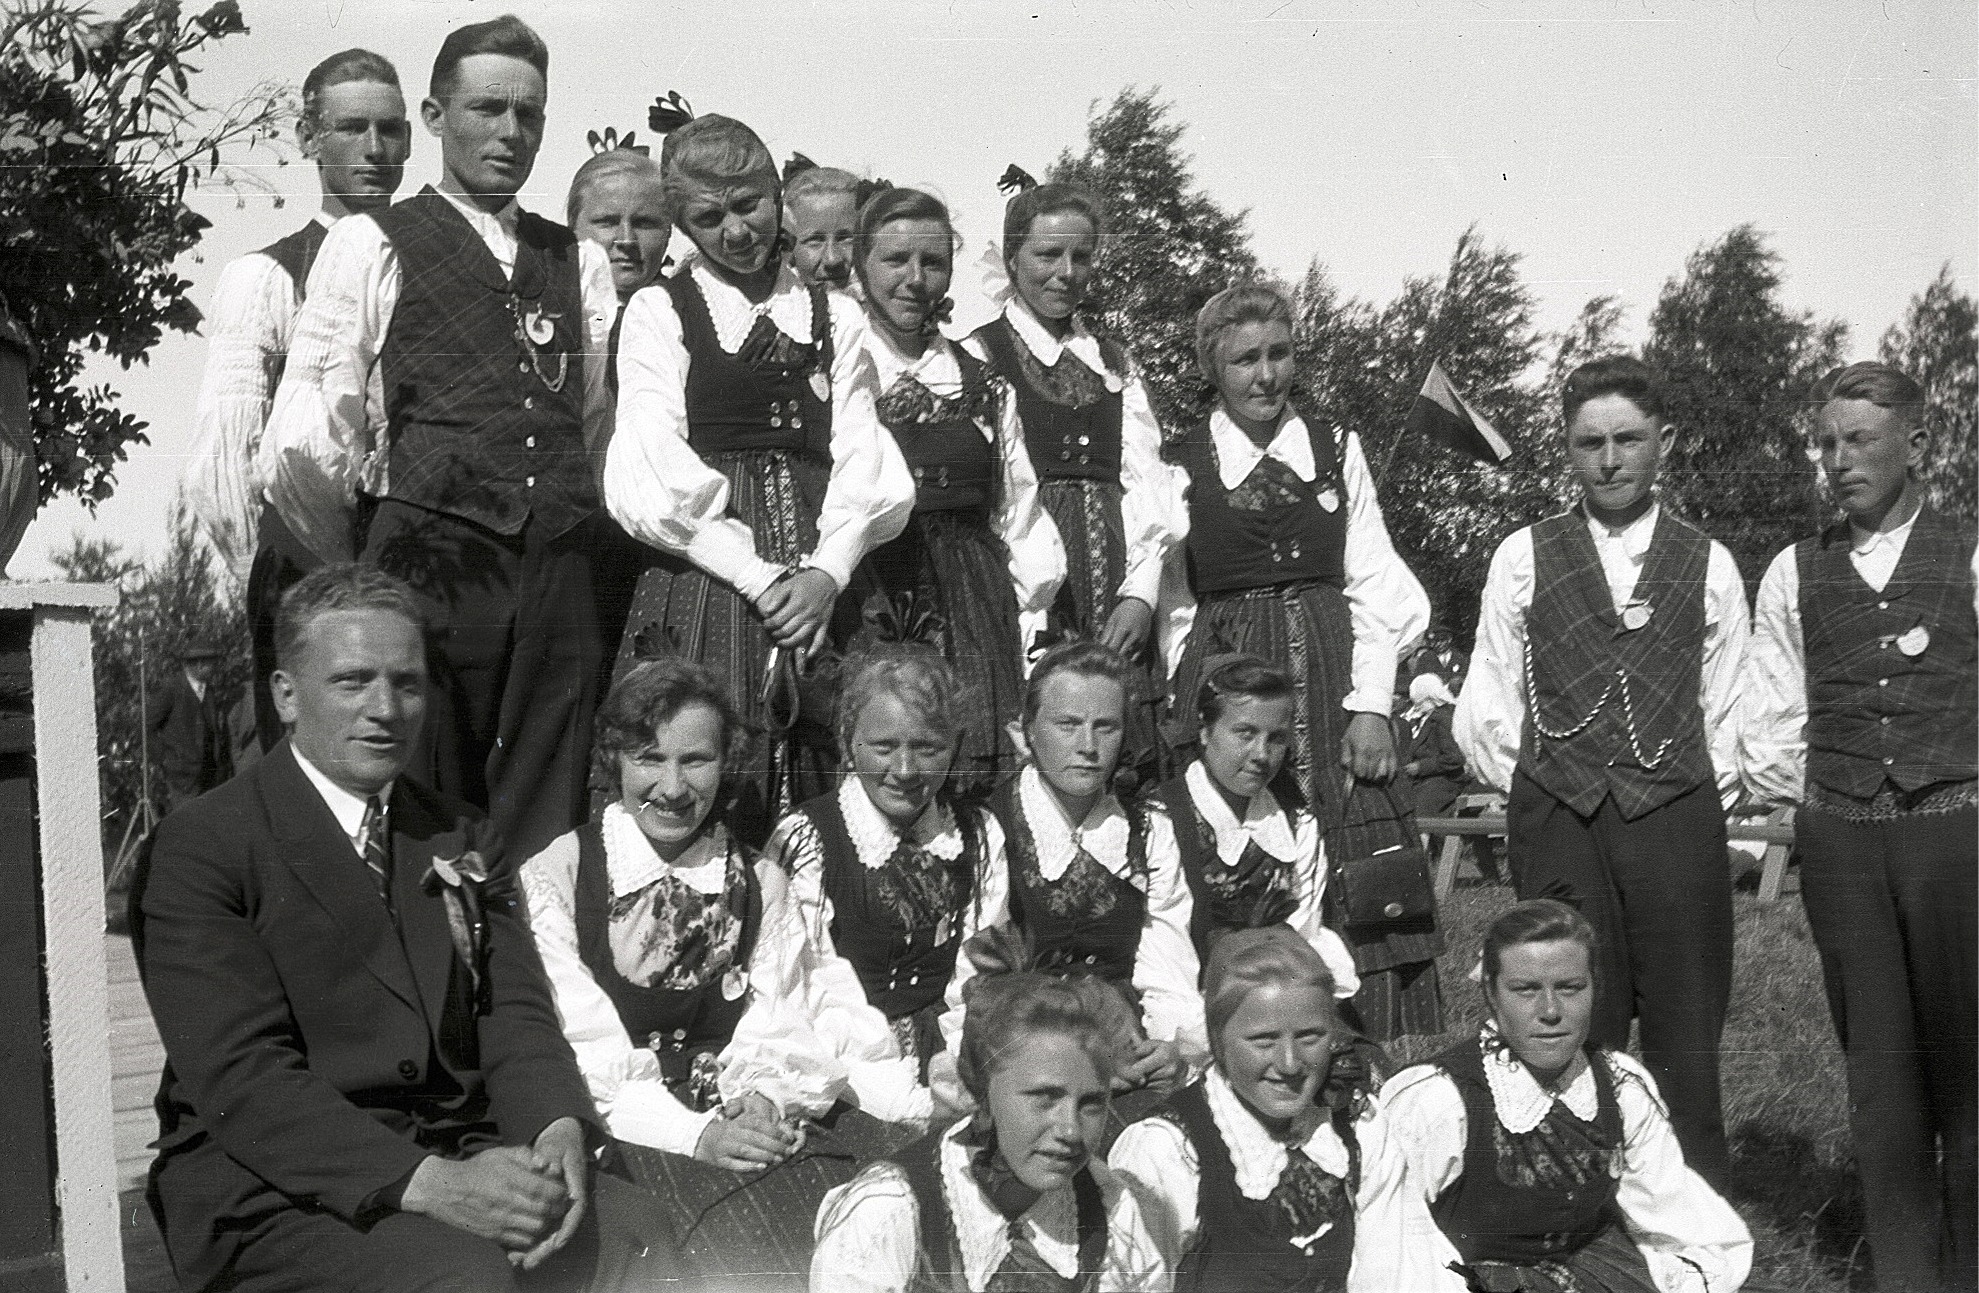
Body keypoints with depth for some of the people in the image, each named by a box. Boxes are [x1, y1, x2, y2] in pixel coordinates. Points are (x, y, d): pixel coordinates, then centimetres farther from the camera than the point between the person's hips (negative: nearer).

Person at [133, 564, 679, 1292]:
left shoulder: (465, 843, 17)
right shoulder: (201, 848, -3)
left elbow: (514, 1015, 7)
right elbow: (240, 1074, -14)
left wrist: (560, 1130, -17)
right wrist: (425, 1181, -26)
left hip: (456, 1161, 5)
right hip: (273, 1187, -4)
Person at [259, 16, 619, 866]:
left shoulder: (579, 262, 17)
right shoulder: (371, 245, 5)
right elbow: (304, 441, 2)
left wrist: (571, 538, 9)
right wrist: (355, 569, 2)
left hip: (558, 578, 3)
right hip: (425, 568, -3)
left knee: (546, 825, 5)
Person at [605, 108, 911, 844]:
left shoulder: (836, 318, 17)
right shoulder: (658, 312, 8)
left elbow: (861, 458, 7)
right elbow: (658, 475, -2)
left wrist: (826, 572, -10)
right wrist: (756, 575, -12)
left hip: (821, 589, 3)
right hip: (704, 583, -2)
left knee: (820, 804, -1)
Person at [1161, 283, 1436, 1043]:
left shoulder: (1338, 451, 10)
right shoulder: (1180, 466, 4)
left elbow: (1373, 587, 5)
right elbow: (1173, 608, 5)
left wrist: (1371, 703, -6)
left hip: (1334, 676, 2)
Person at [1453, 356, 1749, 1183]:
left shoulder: (1708, 565, 11)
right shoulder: (1522, 558, 8)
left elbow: (1729, 709, 13)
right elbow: (1486, 709, 9)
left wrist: (1703, 805, 5)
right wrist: (1539, 789, 4)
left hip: (1678, 825, 1)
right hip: (1558, 828, -1)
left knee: (1685, 1045, 2)